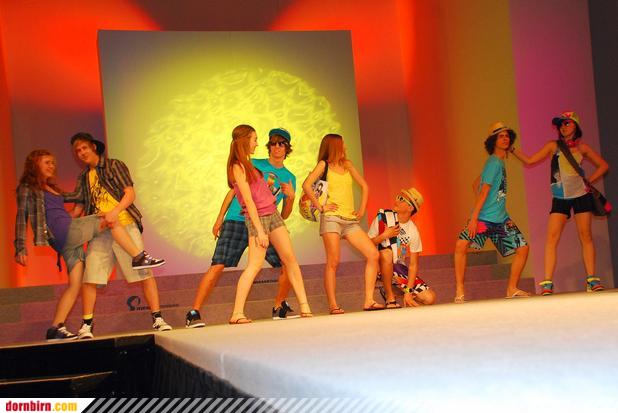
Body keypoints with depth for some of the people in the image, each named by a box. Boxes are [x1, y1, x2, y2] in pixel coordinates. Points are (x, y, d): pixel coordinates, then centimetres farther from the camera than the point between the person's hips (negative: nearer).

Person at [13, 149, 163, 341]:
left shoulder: (51, 188, 29)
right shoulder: (27, 188, 5)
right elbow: (21, 217, -2)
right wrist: (20, 248, -9)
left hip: (70, 238, 9)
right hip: (63, 232, -9)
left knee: (75, 285, 3)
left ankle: (55, 329, 3)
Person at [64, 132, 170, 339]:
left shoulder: (114, 166, 5)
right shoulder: (83, 178, 19)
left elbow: (130, 194, -5)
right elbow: (79, 206, 18)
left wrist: (115, 211, -21)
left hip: (125, 226, -4)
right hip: (99, 231, 4)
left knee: (144, 273, -7)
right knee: (89, 277, -7)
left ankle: (157, 319, -2)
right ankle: (86, 325, 0)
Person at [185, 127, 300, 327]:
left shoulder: (289, 178, 14)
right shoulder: (253, 165, 8)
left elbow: (284, 215, 14)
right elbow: (233, 191, 10)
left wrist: (291, 197, -6)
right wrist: (219, 219, 4)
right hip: (236, 221, -3)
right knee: (218, 266, -15)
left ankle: (279, 307, 14)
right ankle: (194, 314, -13)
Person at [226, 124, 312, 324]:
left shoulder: (247, 164, 16)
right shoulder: (238, 167, -11)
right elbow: (248, 200, -16)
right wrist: (259, 230, -19)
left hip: (273, 214, 9)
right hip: (257, 217, -9)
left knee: (290, 259, 3)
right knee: (255, 264, -14)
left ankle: (304, 306, 5)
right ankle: (237, 313, -13)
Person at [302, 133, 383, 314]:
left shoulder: (347, 164, 19)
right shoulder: (324, 164, 3)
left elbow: (364, 185, 25)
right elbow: (306, 185, -10)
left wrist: (362, 209, 14)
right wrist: (320, 207, -11)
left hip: (350, 220, 6)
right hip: (332, 218, -5)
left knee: (373, 254, -6)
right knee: (333, 262, -11)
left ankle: (369, 301, -4)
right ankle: (333, 305, -8)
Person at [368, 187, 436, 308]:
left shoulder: (413, 231, -5)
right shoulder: (383, 217, -8)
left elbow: (413, 264, -5)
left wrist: (408, 292, -13)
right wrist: (384, 236, -23)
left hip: (400, 268, 2)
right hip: (382, 267, -1)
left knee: (429, 298, -15)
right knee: (386, 253, -38)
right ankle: (390, 297, -20)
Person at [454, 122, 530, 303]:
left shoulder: (500, 161, 12)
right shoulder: (494, 162, -12)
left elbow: (476, 184, 18)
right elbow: (484, 191, -18)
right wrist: (473, 218, -23)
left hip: (501, 219, 9)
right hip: (483, 218, -9)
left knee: (523, 248, 4)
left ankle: (512, 290, 17)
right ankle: (459, 292, -19)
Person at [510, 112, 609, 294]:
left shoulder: (582, 147, 7)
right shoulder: (553, 146, 5)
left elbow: (603, 166, 15)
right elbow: (529, 160, 4)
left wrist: (588, 181, 4)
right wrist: (512, 149, -3)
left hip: (581, 195, 1)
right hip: (560, 197, -1)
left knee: (586, 236, -1)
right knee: (552, 237, -12)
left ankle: (592, 279, 5)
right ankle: (547, 283, -15)